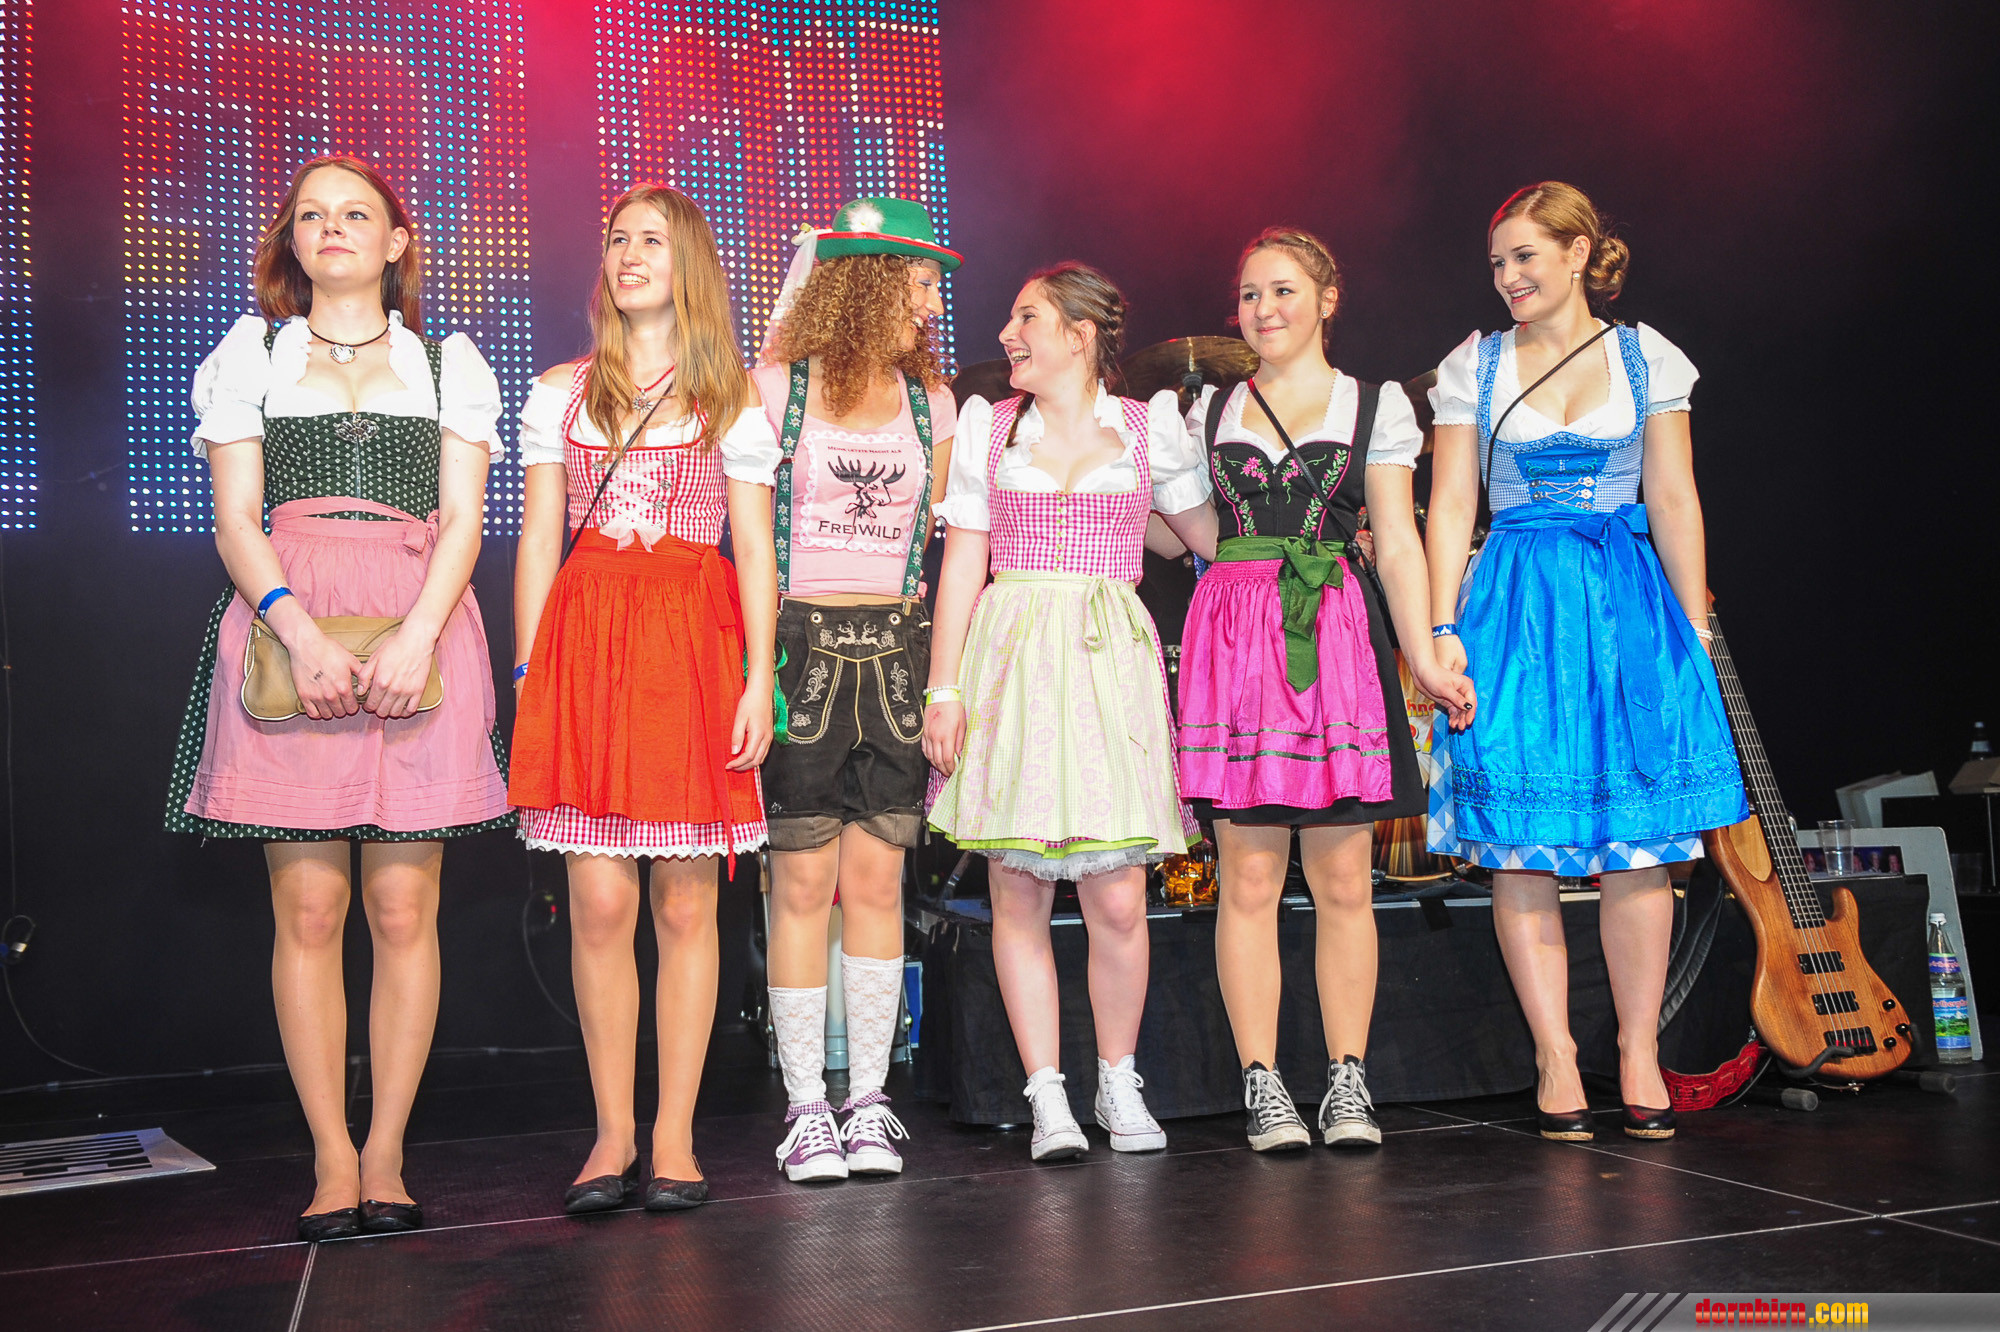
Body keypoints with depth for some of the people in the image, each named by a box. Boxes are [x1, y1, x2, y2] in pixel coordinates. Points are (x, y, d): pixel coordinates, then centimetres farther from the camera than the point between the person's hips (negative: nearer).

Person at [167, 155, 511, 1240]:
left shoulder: (449, 362, 17)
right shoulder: (250, 352, 17)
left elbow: (463, 520, 6)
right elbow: (236, 519, 7)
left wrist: (416, 637, -12)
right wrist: (302, 634, -12)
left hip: (419, 634, 0)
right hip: (286, 631, 0)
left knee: (404, 908, -4)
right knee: (307, 907, -4)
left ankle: (385, 1155, 4)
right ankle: (332, 1161, 2)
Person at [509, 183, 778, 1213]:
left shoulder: (733, 400, 10)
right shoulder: (560, 393, 14)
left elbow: (755, 551, 6)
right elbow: (538, 545, 11)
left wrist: (759, 682, -4)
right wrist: (529, 681, 2)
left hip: (697, 645, -1)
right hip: (585, 643, 1)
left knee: (686, 903, 0)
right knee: (599, 903, -3)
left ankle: (674, 1136, 8)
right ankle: (612, 1134, 8)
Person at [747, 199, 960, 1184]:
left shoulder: (931, 401, 14)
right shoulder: (777, 389, 2)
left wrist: (937, 659, 9)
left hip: (895, 649, 3)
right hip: (801, 645, -3)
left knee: (877, 883, 1)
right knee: (802, 885, -3)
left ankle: (868, 1102, 8)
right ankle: (807, 1107, 5)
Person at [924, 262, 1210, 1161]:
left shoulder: (1148, 426, 8)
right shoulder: (988, 426, 10)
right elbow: (963, 565, 6)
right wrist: (943, 690, 1)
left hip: (1109, 665, -1)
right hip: (1010, 664, 1)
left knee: (1118, 900, -4)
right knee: (1018, 893, 0)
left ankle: (1119, 1081, 17)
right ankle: (1047, 1096, 10)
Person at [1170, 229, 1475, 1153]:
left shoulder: (1376, 404, 10)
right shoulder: (1210, 411, 16)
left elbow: (1396, 539, 3)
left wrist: (1423, 656, -4)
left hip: (1338, 639, -1)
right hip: (1235, 640, 1)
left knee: (1342, 877, 1)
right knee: (1248, 876, -1)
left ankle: (1348, 1081, 10)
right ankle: (1263, 1084, 5)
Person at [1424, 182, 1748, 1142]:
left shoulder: (1646, 359, 8)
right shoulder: (1475, 369, 7)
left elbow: (1675, 501, 7)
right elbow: (1451, 505, 5)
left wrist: (1696, 627, 2)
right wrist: (1444, 629, -4)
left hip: (1629, 604, 0)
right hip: (1516, 607, 0)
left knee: (1638, 845, -1)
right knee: (1522, 846, -3)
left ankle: (1639, 1053, 10)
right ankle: (1555, 1057, 5)